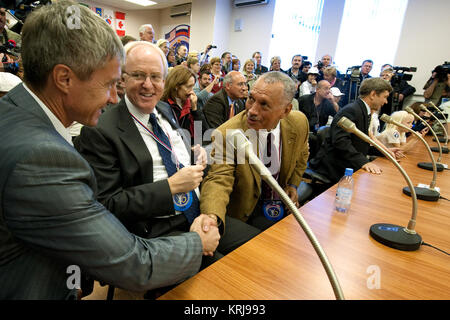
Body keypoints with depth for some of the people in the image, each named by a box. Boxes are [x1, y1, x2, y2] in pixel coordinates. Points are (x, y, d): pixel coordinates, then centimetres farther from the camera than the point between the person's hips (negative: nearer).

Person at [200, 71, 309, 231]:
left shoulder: (299, 123, -10)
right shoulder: (226, 134, -25)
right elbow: (218, 179, -31)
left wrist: (293, 184, 5)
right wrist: (211, 217, -50)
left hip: (283, 201, 4)